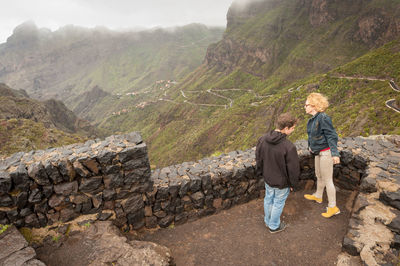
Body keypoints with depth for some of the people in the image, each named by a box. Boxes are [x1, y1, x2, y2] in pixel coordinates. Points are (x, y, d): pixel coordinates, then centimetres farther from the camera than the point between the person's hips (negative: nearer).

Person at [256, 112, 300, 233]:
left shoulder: (262, 139, -14)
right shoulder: (289, 147, -32)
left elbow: (258, 158, 0)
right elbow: (293, 169, -20)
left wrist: (261, 172, 16)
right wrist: (293, 183, -2)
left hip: (268, 178, 5)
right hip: (282, 182, -5)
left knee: (268, 199, 26)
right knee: (278, 203, 18)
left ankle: (268, 221, 49)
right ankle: (274, 226, 40)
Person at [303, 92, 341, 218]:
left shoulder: (323, 118, -23)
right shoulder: (313, 119, 4)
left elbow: (332, 136, -23)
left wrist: (335, 153, -28)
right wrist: (311, 146, 29)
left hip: (325, 152, -9)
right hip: (318, 152, 9)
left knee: (327, 180, 1)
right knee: (319, 175, 24)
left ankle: (333, 207, 15)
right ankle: (318, 196, 44)